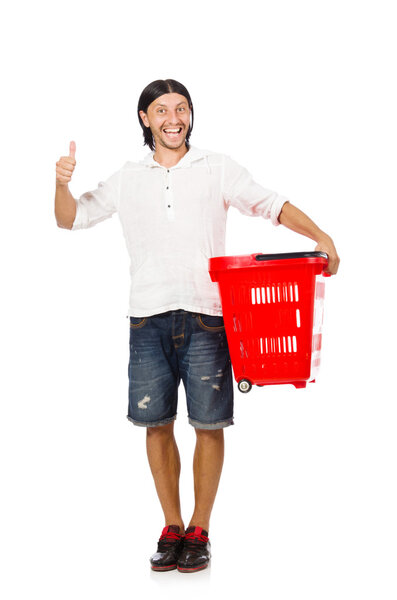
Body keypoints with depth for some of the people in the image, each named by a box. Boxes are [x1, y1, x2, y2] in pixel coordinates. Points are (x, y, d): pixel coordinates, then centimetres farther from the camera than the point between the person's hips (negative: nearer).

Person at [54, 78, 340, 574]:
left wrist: (321, 238, -13)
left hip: (206, 315, -2)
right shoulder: (128, 179, 13)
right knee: (156, 423, 4)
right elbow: (71, 218, 15)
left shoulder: (217, 169, 8)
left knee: (209, 425, 0)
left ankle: (199, 531, 14)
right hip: (148, 318, 2)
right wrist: (62, 183, -6)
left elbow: (272, 205, 2)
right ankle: (172, 528, 18)